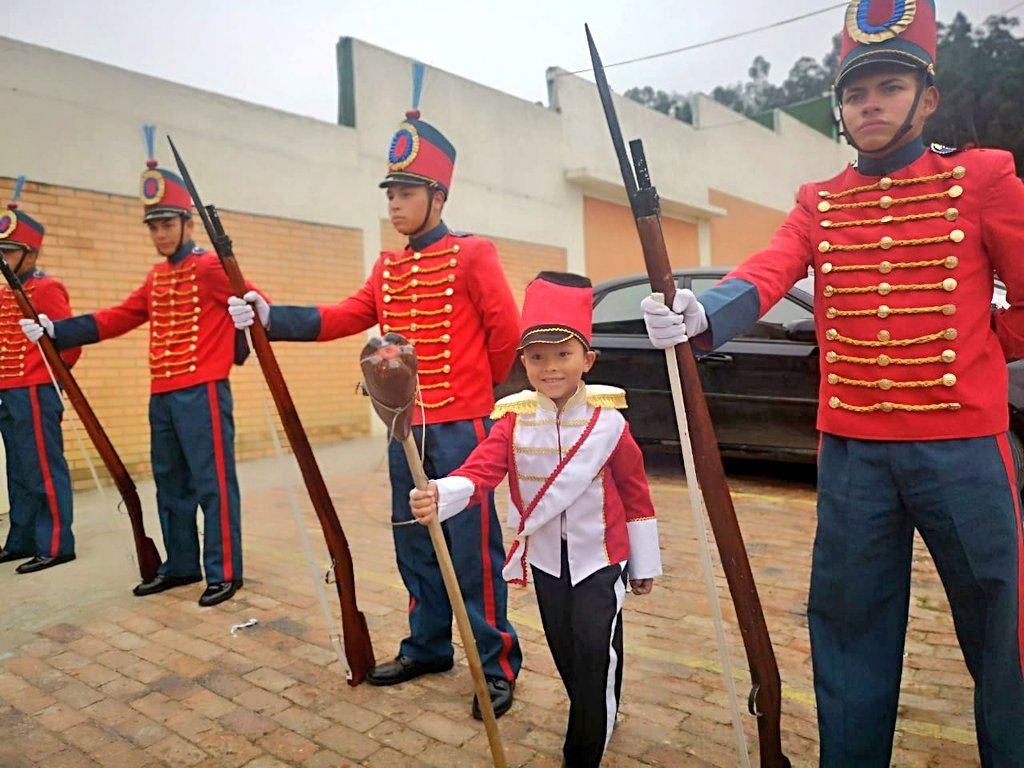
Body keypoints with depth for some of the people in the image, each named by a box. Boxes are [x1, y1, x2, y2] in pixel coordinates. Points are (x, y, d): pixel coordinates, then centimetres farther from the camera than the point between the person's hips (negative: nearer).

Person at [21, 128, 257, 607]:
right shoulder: (156, 278, 17)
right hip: (161, 397, 9)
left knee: (213, 483, -4)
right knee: (170, 484, 15)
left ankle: (224, 572, 6)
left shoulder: (210, 267, -7)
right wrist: (55, 330, 15)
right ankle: (181, 566, 28)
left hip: (202, 393, -9)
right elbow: (118, 319, 20)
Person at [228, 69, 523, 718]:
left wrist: (481, 391, 1)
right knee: (415, 544, 16)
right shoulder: (389, 267, 13)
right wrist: (270, 316, -2)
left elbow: (507, 330, -10)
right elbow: (342, 319, 8)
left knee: (472, 548, -1)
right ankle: (427, 648, 33)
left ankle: (499, 665, 14)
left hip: (461, 428, -7)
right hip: (406, 427, 7)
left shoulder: (471, 255, -7)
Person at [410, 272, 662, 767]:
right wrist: (439, 495, -45)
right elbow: (480, 470, -23)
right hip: (545, 557, 3)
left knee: (595, 651, -6)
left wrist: (645, 563, 2)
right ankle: (591, 724, 45)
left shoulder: (608, 421, -13)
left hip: (600, 557, -2)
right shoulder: (514, 421, -10)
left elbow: (635, 493, -5)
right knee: (565, 653, 17)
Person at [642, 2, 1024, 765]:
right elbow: (766, 275, -12)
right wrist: (699, 316, -30)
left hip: (962, 445, -2)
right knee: (849, 624, 12)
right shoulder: (818, 203, 7)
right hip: (852, 451, 2)